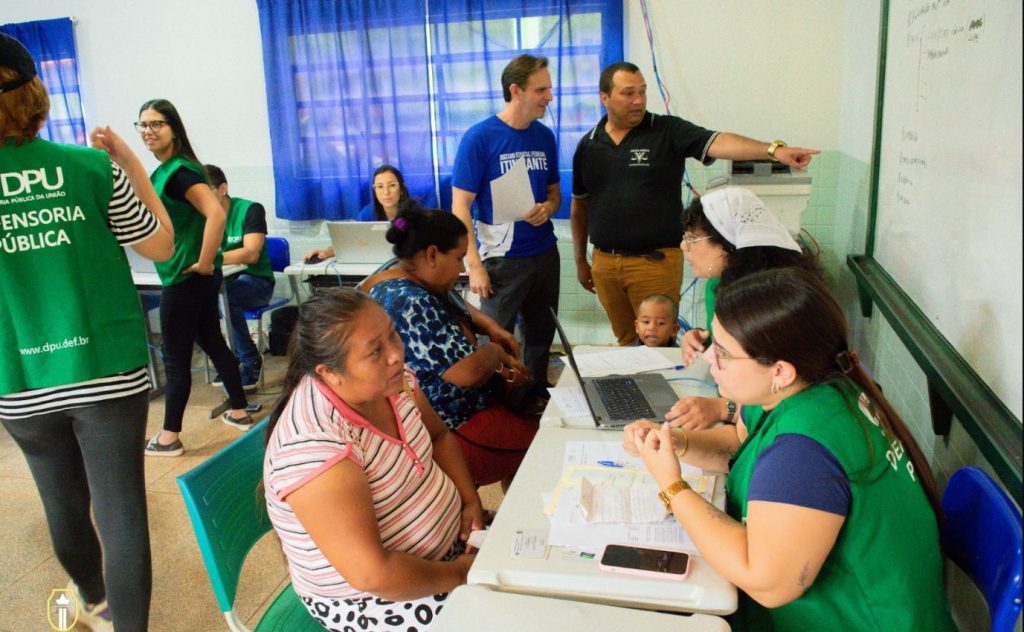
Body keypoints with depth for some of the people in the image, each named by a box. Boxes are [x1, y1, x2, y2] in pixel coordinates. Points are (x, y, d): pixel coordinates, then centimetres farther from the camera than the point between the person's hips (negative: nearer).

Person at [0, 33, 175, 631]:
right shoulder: (90, 166, -10)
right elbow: (161, 245, 1)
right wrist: (132, 163, 8)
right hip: (107, 373, -3)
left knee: (66, 505, 22)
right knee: (121, 511, 5)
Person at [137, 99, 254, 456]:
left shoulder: (179, 171, -17)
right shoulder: (165, 170, 12)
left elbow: (216, 214, -31)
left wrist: (203, 263, -24)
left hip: (185, 278, -10)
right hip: (191, 279, 10)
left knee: (175, 358, 1)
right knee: (212, 343, 17)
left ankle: (169, 437, 13)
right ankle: (239, 412, 28)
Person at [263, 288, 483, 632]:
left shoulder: (390, 379, -8)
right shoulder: (314, 442, -31)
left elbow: (439, 436, 10)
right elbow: (372, 574, -31)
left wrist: (470, 500, -5)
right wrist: (457, 574, -18)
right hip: (368, 598, -7)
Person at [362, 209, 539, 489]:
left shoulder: (424, 283, 3)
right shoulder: (410, 303, -28)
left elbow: (457, 306, 23)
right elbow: (465, 373, -30)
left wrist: (491, 327, 5)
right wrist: (494, 351, -10)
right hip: (448, 431, -10)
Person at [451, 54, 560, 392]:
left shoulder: (545, 136, 5)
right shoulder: (479, 137, -11)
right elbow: (460, 206, -12)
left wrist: (548, 208, -8)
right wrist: (475, 265, -17)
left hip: (545, 254, 6)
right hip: (501, 259, -5)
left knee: (541, 337, 17)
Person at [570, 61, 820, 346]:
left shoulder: (668, 132, -3)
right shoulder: (589, 145, 6)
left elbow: (717, 142, -20)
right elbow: (579, 207, 15)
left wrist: (774, 149, -36)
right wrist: (580, 261, 16)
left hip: (656, 262, -3)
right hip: (604, 263, 3)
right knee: (627, 342, 15)